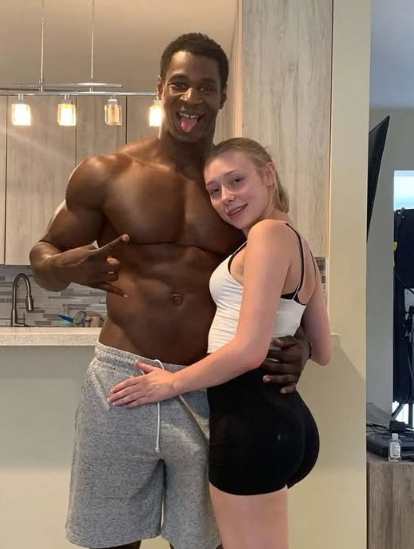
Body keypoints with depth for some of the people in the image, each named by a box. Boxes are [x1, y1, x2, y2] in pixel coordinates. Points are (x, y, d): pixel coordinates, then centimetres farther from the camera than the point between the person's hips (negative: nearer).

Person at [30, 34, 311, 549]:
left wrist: (297, 343, -9)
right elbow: (43, 257, 7)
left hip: (212, 389, 1)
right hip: (121, 378, -1)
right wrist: (64, 267, -17)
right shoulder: (105, 174, 0)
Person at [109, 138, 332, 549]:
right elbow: (322, 353, 19)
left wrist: (173, 383, -8)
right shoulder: (297, 242, 15)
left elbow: (248, 351, -20)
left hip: (250, 420, -10)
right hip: (282, 415, 10)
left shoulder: (269, 233, -13)